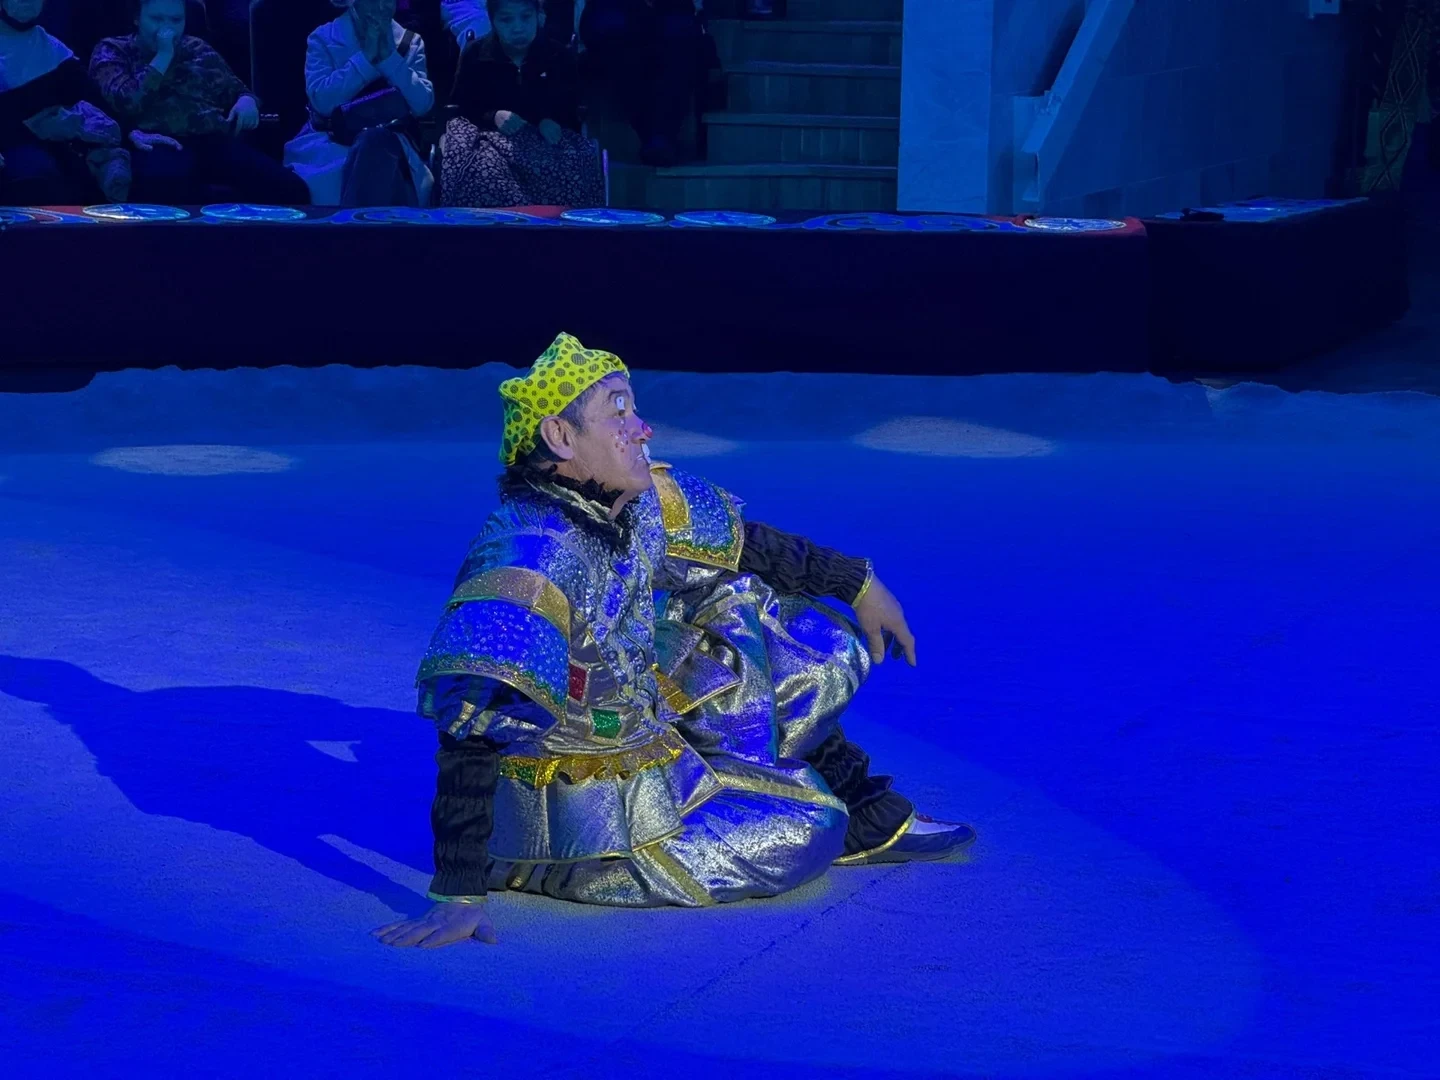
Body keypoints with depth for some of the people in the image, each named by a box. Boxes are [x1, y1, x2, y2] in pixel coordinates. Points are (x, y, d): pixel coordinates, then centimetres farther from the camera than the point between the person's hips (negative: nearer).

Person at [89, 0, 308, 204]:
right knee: (167, 185, -44)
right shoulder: (112, 51, 14)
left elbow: (237, 90, 31)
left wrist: (246, 101, 6)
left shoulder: (197, 49, 26)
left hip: (216, 143, 3)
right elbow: (126, 102, -5)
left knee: (289, 188, -29)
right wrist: (163, 56, -2)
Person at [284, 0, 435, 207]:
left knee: (376, 142, -35)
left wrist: (389, 57, -10)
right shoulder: (324, 38, 5)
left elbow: (423, 104, -4)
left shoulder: (410, 43, 11)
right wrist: (365, 57, -12)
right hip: (332, 141, -2)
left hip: (389, 142, 2)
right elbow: (322, 100, -11)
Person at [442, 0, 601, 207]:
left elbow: (570, 107, 10)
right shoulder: (474, 54, 3)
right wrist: (494, 117, -17)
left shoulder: (559, 56, 5)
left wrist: (550, 122, -14)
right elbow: (461, 105, 3)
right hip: (490, 132, -1)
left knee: (580, 161, -31)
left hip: (542, 135, 1)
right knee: (481, 167, -37)